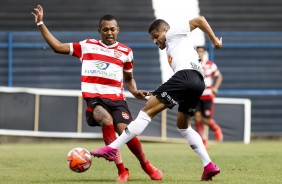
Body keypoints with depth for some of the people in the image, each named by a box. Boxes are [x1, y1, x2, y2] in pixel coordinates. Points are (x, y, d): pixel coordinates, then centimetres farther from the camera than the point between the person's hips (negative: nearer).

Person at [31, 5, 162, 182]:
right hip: (94, 98, -1)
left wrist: (135, 91, 5)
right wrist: (41, 23, 8)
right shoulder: (87, 46, 11)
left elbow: (129, 78, 26)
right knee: (107, 121, -32)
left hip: (117, 98, 1)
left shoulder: (126, 52, 13)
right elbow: (58, 47, 11)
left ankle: (147, 166, 8)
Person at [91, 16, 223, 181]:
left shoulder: (174, 33, 16)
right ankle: (209, 166, 12)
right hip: (199, 82, 9)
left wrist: (214, 40, 2)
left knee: (148, 110, -11)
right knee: (183, 125, 23)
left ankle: (112, 148, -17)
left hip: (186, 75, -9)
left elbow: (199, 20, 7)